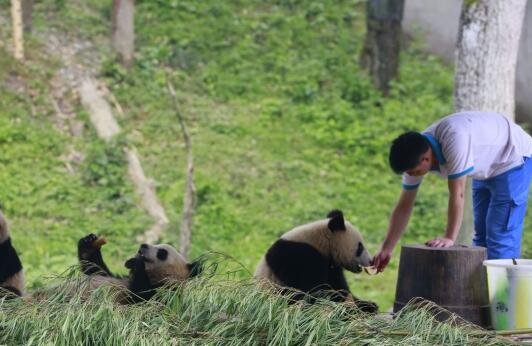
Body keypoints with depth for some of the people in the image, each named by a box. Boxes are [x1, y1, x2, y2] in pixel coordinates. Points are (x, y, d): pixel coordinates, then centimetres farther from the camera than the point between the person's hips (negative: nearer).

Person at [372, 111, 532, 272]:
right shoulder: (416, 155, -14)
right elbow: (403, 207, -7)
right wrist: (386, 250, -7)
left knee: (500, 234, -12)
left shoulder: (454, 139, -39)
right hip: (486, 169, 8)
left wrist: (450, 238, -33)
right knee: (482, 235, 11)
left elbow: (457, 194, -36)